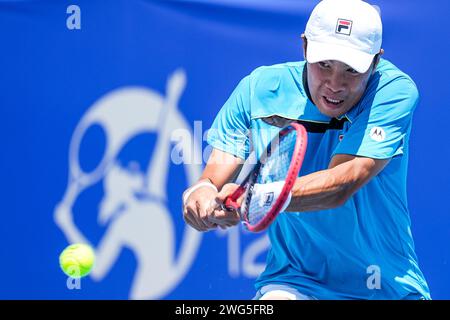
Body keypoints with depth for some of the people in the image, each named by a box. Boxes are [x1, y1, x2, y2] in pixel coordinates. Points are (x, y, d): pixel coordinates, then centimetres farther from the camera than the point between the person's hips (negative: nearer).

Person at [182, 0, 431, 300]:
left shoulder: (395, 90, -12)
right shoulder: (259, 88, -4)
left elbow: (341, 185, -25)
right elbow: (214, 179, -7)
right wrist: (200, 193, -32)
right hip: (294, 282, -3)